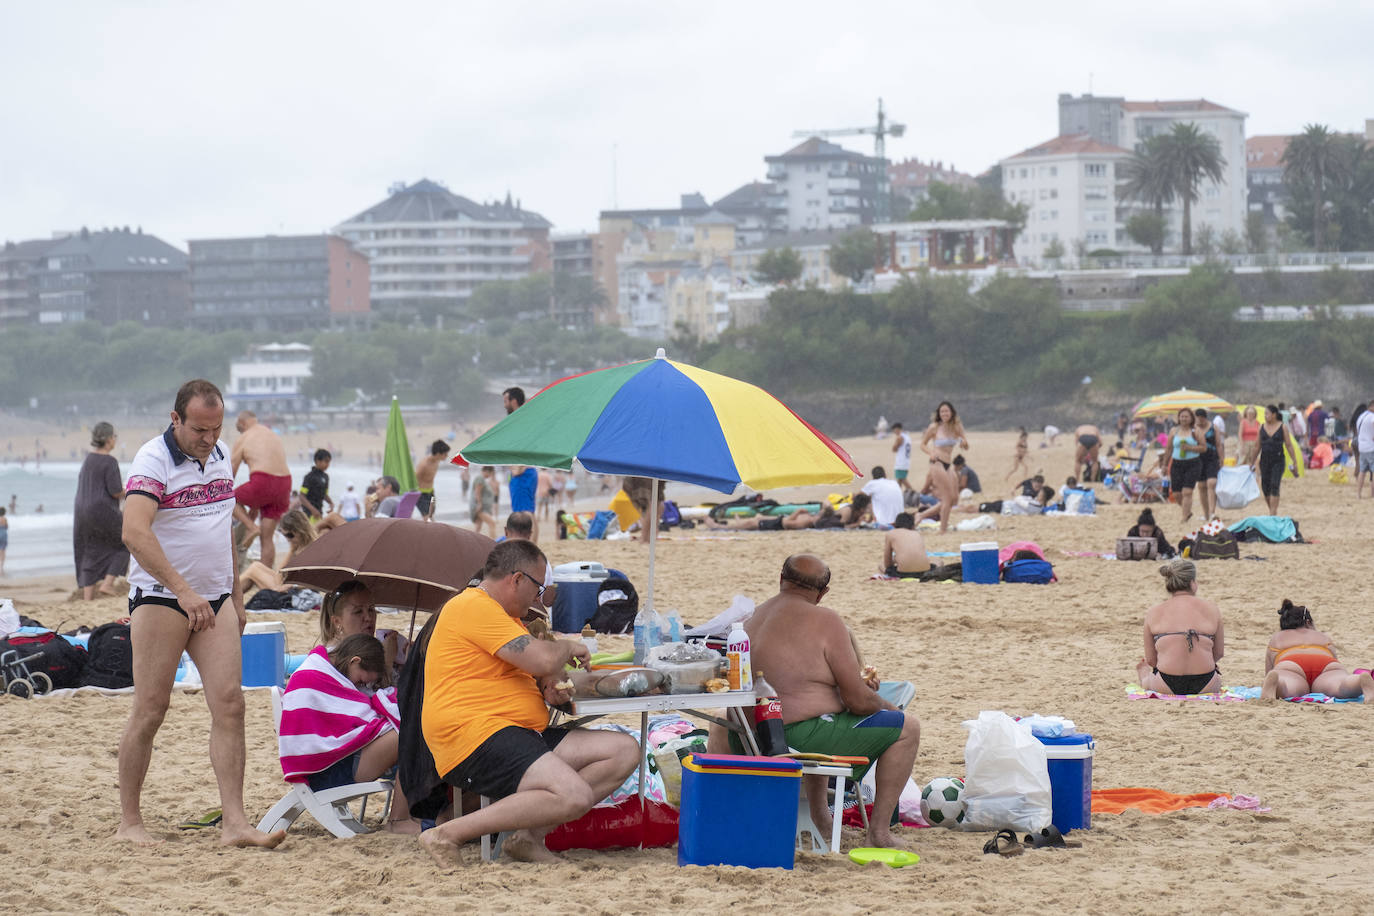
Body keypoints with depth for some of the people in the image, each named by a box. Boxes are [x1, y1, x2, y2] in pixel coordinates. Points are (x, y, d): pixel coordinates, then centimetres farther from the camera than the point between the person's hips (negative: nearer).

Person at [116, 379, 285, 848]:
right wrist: (183, 591, -32)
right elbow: (135, 532, -27)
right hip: (160, 598, -6)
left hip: (214, 600, 6)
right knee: (150, 709, -3)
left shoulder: (221, 456, 11)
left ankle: (234, 822, -8)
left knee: (229, 704, -5)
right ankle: (129, 822, 7)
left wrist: (236, 594, 21)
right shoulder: (153, 461, -13)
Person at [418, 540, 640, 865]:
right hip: (474, 735, -11)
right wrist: (568, 646, 5)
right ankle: (448, 835, -22)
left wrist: (552, 687, 8)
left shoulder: (504, 616, 26)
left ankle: (530, 837, -8)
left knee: (626, 750, 1)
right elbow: (543, 659, -17)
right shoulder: (473, 607, -9)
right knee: (575, 796, -29)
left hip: (521, 735, 11)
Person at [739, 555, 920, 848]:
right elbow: (858, 699, -12)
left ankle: (818, 814, 40)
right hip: (798, 738, -9)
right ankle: (879, 831, 1)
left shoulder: (755, 616, 12)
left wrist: (856, 682, 26)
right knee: (907, 728, 3)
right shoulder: (824, 620, -11)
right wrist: (886, 706, 11)